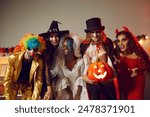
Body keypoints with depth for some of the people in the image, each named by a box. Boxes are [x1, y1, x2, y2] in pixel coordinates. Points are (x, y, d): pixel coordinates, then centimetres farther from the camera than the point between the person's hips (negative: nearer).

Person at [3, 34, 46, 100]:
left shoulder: (39, 61, -25)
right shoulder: (13, 58, -30)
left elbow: (38, 81, -17)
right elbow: (7, 80, -23)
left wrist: (34, 99, -22)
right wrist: (8, 100, -22)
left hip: (28, 84, 1)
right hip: (13, 83, -1)